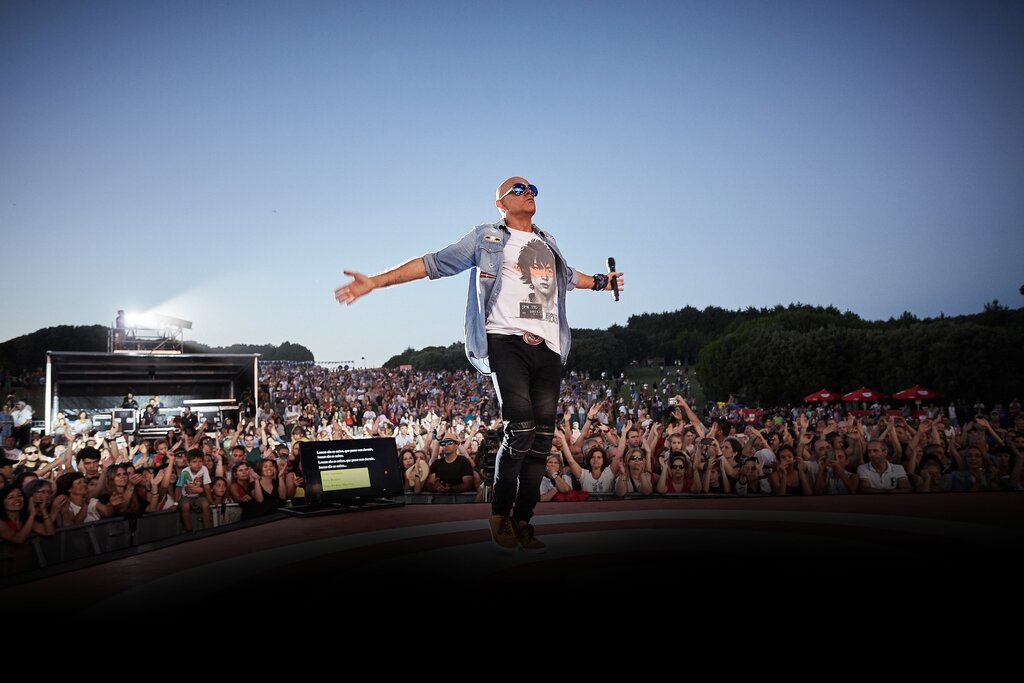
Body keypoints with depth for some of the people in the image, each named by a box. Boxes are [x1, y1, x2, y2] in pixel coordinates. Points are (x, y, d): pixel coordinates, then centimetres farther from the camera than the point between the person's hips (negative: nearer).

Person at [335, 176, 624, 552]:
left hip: (548, 347, 5)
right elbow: (433, 263, 4)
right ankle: (500, 514, 0)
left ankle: (523, 520, 8)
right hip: (506, 341, -5)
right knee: (520, 429, -18)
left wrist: (601, 281, 51)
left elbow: (567, 277, 47)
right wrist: (374, 281, -4)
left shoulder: (547, 243, 25)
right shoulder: (486, 238, 10)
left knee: (542, 437, -1)